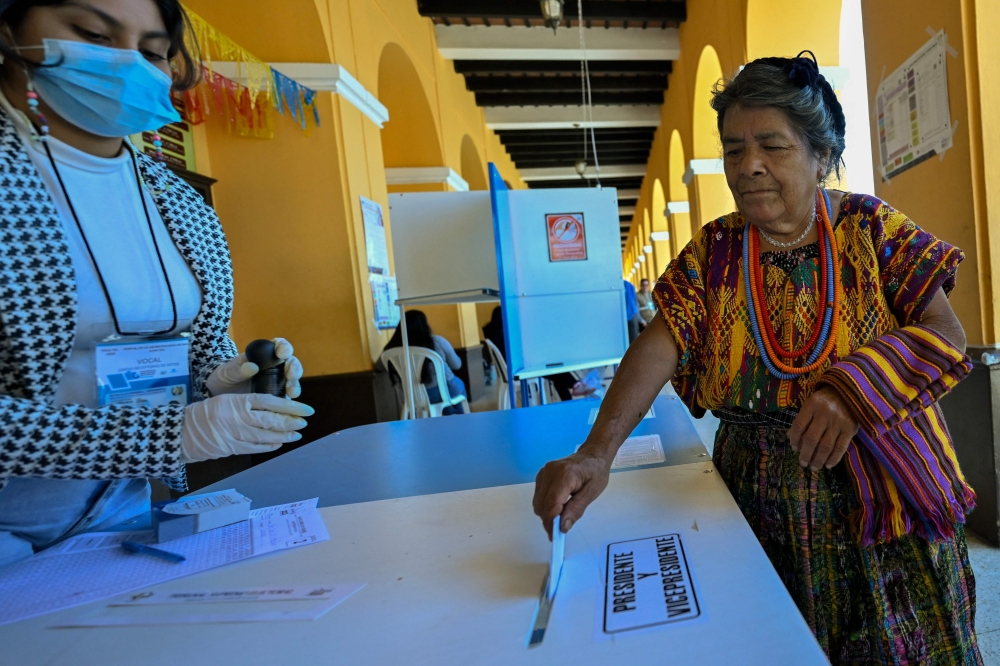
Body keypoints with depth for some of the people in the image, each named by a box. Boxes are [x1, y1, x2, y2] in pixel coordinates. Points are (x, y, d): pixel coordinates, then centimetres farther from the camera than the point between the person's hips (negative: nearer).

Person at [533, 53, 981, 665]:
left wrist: (854, 389, -30)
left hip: (887, 506, 0)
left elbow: (947, 335, -9)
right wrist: (596, 452, -31)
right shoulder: (713, 252, -3)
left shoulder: (872, 229, -4)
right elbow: (658, 347, -16)